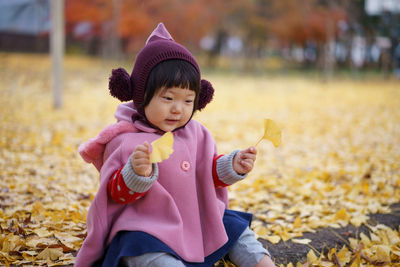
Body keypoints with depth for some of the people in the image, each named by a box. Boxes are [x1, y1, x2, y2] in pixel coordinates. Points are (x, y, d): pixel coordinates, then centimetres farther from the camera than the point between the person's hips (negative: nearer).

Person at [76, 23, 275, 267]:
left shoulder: (195, 134, 7)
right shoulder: (125, 141, -11)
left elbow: (211, 173, 17)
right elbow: (116, 192, -14)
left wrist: (232, 166, -3)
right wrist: (137, 173, -34)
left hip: (196, 220, 7)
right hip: (144, 229, -7)